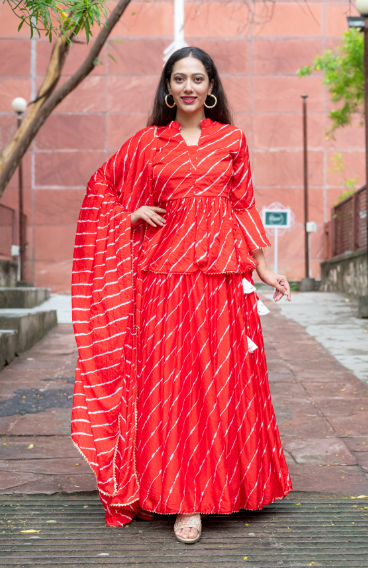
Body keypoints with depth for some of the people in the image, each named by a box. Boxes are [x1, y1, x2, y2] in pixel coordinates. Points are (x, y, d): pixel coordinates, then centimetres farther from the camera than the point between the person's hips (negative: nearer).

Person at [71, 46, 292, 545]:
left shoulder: (232, 140, 11)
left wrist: (263, 266, 9)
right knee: (171, 381, -3)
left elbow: (244, 205, 13)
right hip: (165, 274, 0)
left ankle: (223, 484, 19)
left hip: (224, 275, 1)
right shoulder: (147, 143, 9)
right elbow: (101, 186, 20)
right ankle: (184, 501, 3)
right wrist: (130, 215, 3)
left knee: (225, 379, 2)